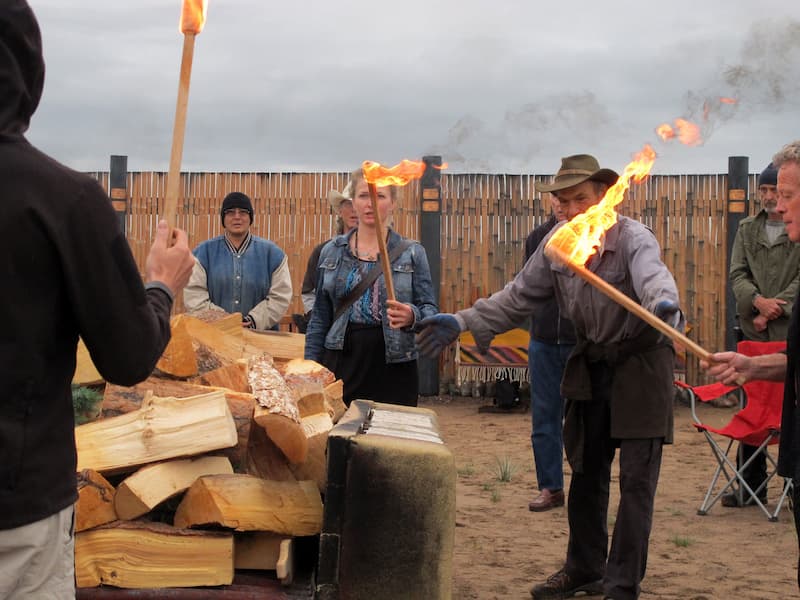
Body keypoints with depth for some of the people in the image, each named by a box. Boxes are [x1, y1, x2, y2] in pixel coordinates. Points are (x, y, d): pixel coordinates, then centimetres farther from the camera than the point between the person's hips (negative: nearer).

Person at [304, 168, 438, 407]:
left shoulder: (412, 253, 4)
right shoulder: (332, 252, 10)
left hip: (393, 368, -1)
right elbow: (320, 318, 12)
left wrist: (412, 317, -21)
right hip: (342, 365, 1)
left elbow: (430, 310, 2)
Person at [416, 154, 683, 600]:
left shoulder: (634, 239, -20)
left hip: (641, 363, -6)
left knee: (636, 479, -5)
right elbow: (520, 296, 3)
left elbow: (653, 276, -41)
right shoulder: (557, 244, -1)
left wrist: (664, 304, -64)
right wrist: (464, 322, -6)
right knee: (585, 472, 14)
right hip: (590, 363, 6)